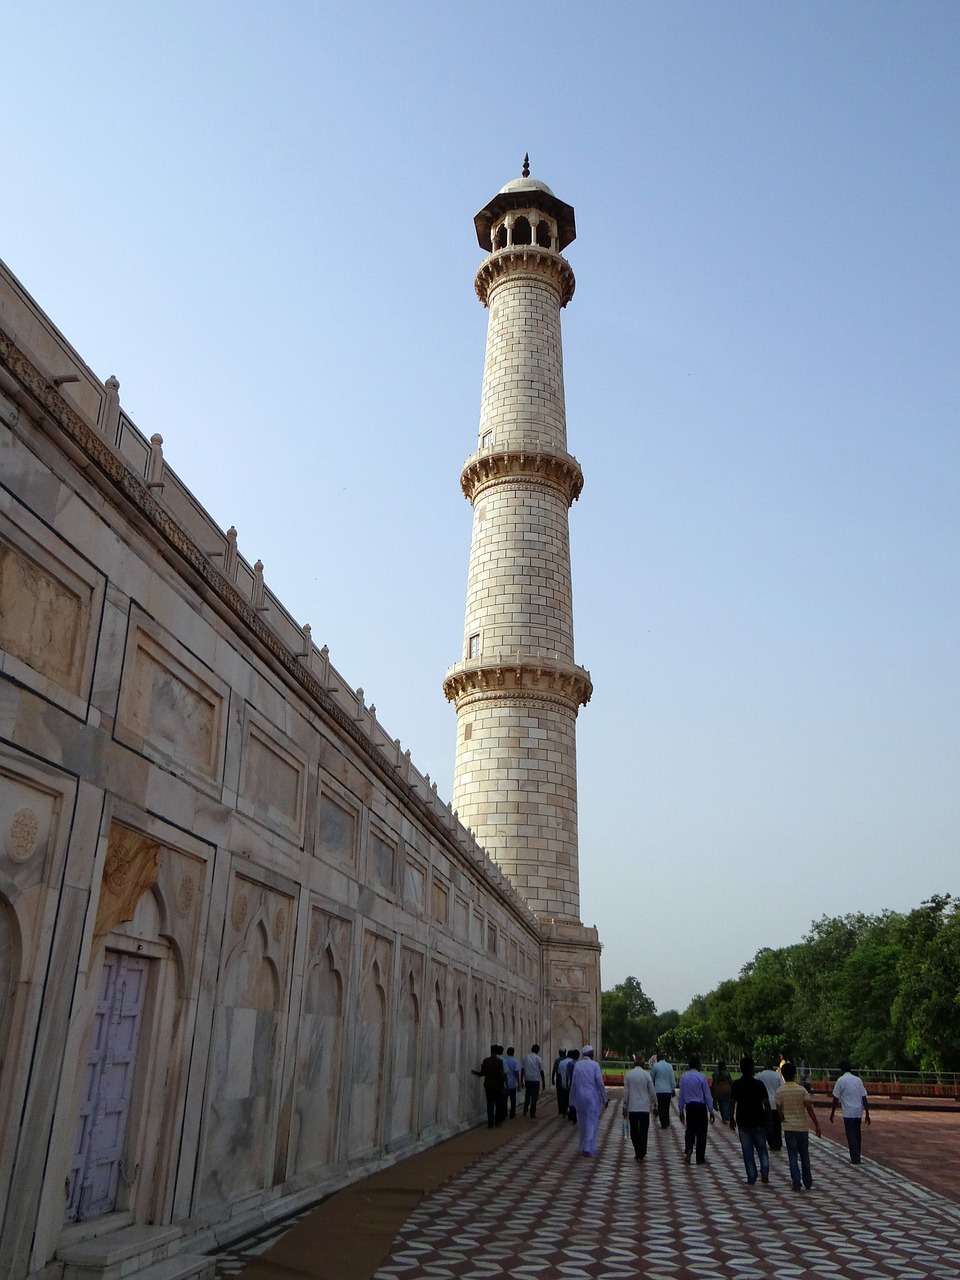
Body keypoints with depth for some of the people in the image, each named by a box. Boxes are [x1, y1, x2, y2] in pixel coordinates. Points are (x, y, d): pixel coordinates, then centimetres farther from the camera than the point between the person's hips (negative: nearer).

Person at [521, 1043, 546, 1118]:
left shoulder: (526, 1057, 3)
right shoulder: (538, 1059, -6)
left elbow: (522, 1069, 4)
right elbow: (541, 1071, -5)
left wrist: (521, 1081, 10)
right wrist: (543, 1082, 3)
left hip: (527, 1080, 3)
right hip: (535, 1080, -3)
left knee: (527, 1096, 19)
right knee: (534, 1097, 4)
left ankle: (525, 1111, 14)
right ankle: (532, 1114, 7)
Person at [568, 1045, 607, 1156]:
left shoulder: (577, 1065, 1)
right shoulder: (594, 1065, -7)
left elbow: (573, 1083, 3)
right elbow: (600, 1083, -8)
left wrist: (572, 1100, 11)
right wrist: (604, 1098, 1)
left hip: (580, 1097, 3)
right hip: (592, 1097, -3)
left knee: (581, 1123, 14)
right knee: (592, 1122, 3)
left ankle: (583, 1147, 21)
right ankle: (588, 1148, -1)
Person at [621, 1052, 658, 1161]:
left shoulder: (628, 1074, -1)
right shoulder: (646, 1074, -6)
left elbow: (626, 1092, 1)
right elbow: (652, 1091, -2)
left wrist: (624, 1107, 8)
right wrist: (654, 1104, 12)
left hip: (632, 1107, 2)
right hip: (644, 1107, -2)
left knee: (634, 1131, 14)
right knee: (643, 1132, 5)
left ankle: (638, 1153, 19)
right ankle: (640, 1154, 2)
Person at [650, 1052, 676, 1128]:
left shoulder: (655, 1066, -4)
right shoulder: (669, 1066, 3)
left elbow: (652, 1077, 7)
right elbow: (672, 1078, 1)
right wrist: (673, 1089, 7)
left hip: (659, 1089, -3)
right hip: (668, 1089, 3)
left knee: (661, 1107, 2)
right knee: (667, 1107, 17)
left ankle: (663, 1124, -2)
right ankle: (667, 1122, 23)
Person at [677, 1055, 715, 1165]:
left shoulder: (683, 1077, 1)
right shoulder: (701, 1077, -11)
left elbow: (681, 1095, 6)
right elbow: (707, 1095, -7)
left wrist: (681, 1111, 14)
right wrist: (711, 1111, 0)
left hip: (689, 1106, 3)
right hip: (701, 1107, -3)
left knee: (690, 1130, 16)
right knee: (701, 1132, 8)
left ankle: (688, 1150, -6)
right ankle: (700, 1158, 12)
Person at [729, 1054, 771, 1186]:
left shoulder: (736, 1085, -5)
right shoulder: (759, 1084, -8)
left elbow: (732, 1103, -4)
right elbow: (766, 1103, -9)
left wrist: (732, 1119, 7)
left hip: (743, 1122, 0)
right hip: (759, 1122, 0)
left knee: (747, 1151, 7)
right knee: (762, 1149, 15)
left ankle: (751, 1178, 7)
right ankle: (765, 1173, -1)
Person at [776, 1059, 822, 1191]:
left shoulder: (780, 1091, -6)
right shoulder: (802, 1090, -8)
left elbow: (779, 1111, -2)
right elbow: (809, 1108, -11)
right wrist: (817, 1125, -5)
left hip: (789, 1127, -1)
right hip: (802, 1127, 1)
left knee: (793, 1156, 4)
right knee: (804, 1155, 16)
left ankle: (796, 1183, -2)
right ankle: (808, 1182, 24)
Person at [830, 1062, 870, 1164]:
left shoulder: (841, 1080, -6)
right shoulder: (858, 1080, 7)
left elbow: (836, 1098, -6)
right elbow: (864, 1098, 5)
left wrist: (832, 1113, 2)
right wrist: (867, 1114, 10)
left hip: (848, 1112, -5)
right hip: (859, 1112, 5)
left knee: (851, 1136, 0)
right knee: (857, 1135, 16)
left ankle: (855, 1159, -3)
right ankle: (857, 1157, 21)